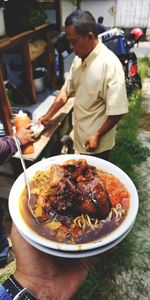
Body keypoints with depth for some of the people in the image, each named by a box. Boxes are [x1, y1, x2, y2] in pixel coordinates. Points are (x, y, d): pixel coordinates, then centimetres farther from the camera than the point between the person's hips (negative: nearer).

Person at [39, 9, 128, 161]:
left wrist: (97, 136, -19)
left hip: (97, 142, -7)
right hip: (80, 135, 7)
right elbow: (67, 89, 9)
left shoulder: (110, 64, -24)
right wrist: (49, 114, 3)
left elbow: (117, 110, -23)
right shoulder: (79, 58, 1)